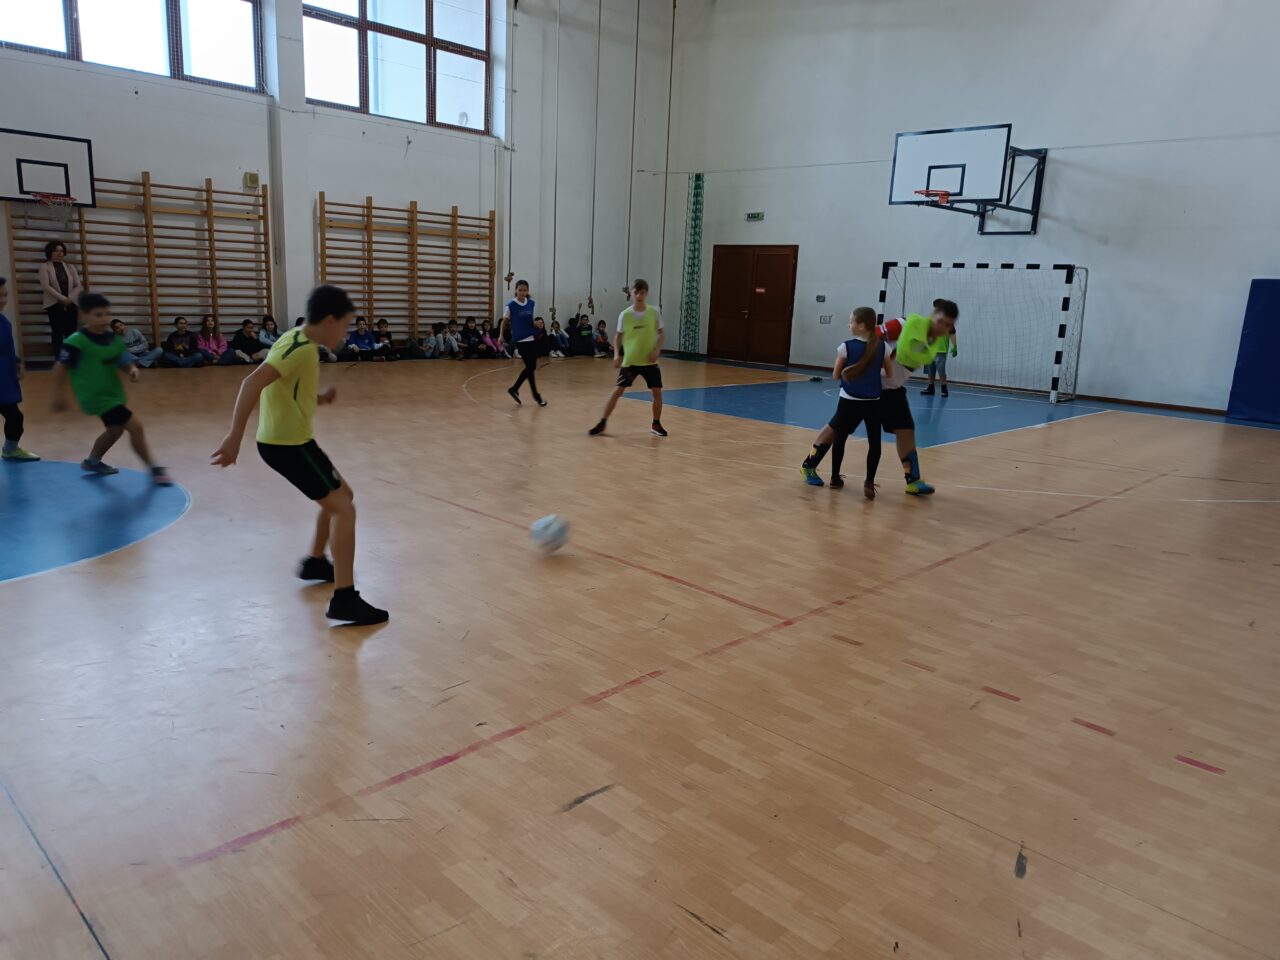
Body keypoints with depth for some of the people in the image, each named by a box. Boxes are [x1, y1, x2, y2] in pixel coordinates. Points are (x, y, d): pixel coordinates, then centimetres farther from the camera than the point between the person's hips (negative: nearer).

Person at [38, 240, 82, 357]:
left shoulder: (70, 267, 15)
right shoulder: (45, 267, 3)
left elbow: (77, 285, 8)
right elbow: (45, 286, -9)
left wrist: (70, 298, -8)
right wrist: (62, 298, -15)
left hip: (70, 304, 3)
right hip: (54, 304, -3)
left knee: (71, 333, -1)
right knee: (57, 334, -5)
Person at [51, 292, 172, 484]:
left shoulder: (113, 339, 1)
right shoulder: (76, 341, -19)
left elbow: (124, 362, 6)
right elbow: (60, 368, -14)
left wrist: (132, 370, -17)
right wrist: (59, 394, -11)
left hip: (113, 393, 9)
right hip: (95, 396, -9)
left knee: (115, 429, 28)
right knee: (135, 427, -16)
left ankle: (92, 461, 51)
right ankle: (154, 469, -7)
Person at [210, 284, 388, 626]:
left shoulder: (299, 341, 11)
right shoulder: (302, 348, -20)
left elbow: (286, 387, 23)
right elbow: (253, 383, -32)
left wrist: (318, 397, 8)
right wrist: (235, 437, -37)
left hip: (287, 439, 10)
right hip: (288, 443, -10)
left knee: (341, 494, 23)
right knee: (343, 508, -11)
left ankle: (314, 562, 39)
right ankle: (344, 599, -12)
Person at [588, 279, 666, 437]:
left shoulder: (654, 312, -5)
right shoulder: (625, 314, -7)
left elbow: (661, 333, 4)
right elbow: (619, 336, 4)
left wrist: (657, 350, -11)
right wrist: (617, 355, -9)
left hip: (649, 361, 1)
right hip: (629, 361, -1)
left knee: (657, 391, 0)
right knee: (617, 391, -5)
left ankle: (656, 424, 20)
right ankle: (602, 423, 4)